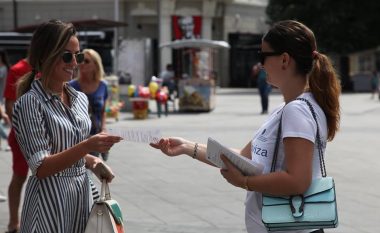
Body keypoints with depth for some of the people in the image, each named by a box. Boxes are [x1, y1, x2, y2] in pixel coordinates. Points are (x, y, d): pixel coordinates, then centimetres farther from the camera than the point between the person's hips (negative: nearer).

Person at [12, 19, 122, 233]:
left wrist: (93, 162, 1)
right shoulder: (30, 103, -13)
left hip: (82, 192, 7)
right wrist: (86, 147, -28)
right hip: (51, 199, -6)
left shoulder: (81, 99, 8)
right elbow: (41, 168, -18)